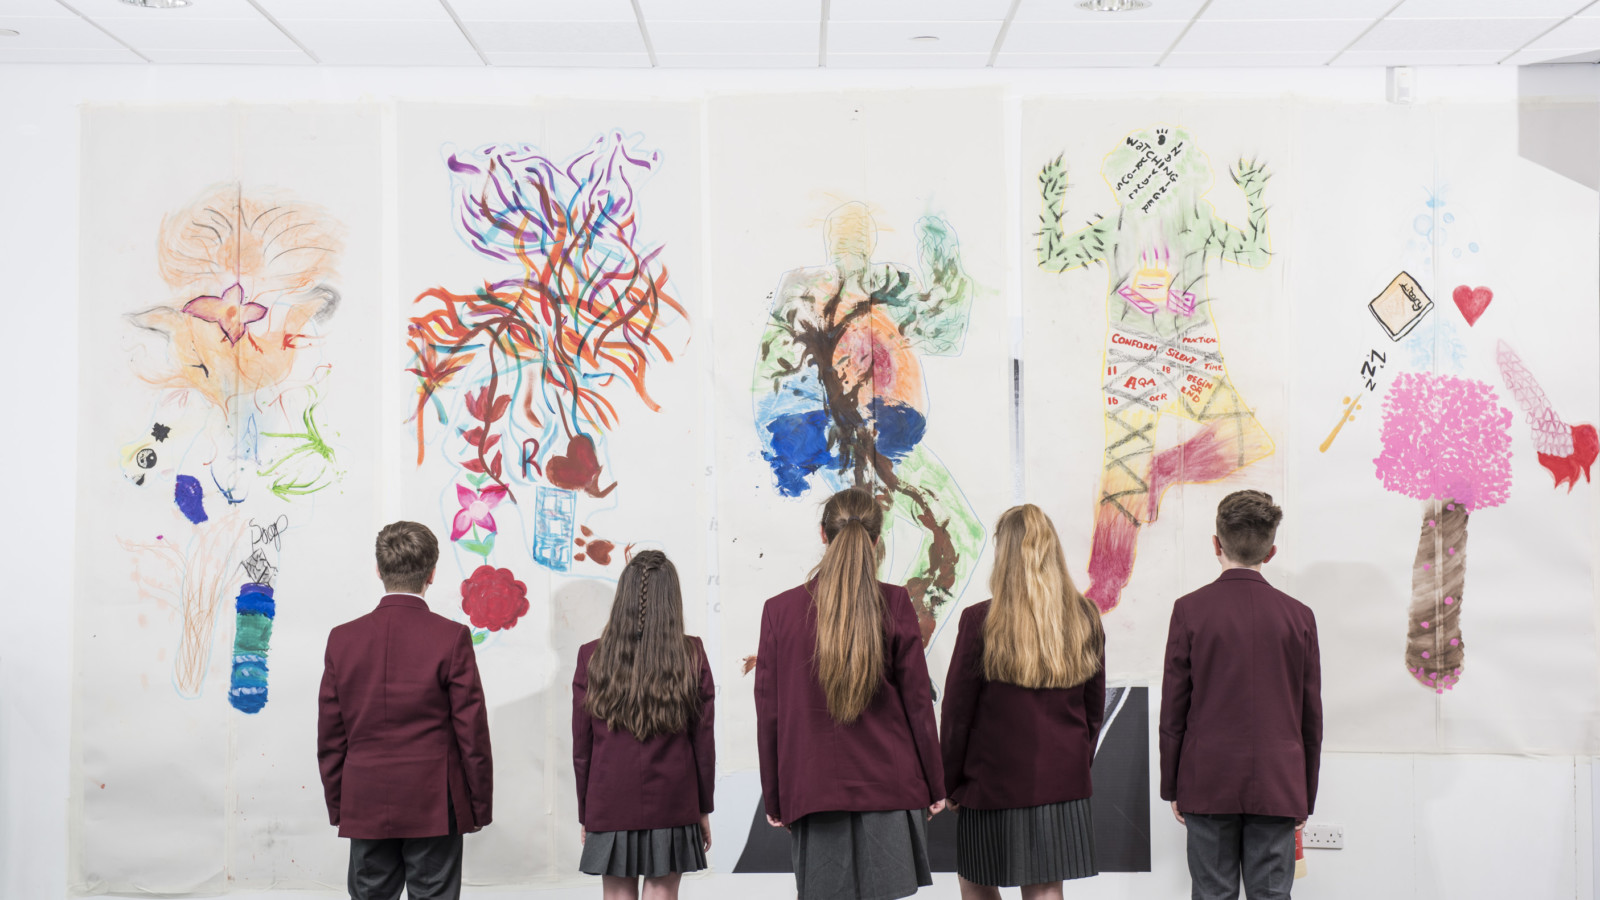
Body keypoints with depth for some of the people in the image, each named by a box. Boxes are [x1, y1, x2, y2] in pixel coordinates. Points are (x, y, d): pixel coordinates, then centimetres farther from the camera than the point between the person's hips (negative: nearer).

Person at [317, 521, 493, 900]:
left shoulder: (343, 639, 0)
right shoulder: (451, 638, -9)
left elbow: (330, 737, 5)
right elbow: (472, 731, -7)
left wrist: (336, 806, 15)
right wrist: (480, 806, 3)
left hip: (365, 811, 3)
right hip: (435, 808, -3)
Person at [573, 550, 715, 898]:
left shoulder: (591, 657, -5)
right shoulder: (692, 656, -5)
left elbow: (581, 746, 0)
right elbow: (703, 739, -1)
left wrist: (584, 813, 10)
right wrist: (704, 808, 10)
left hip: (610, 806, 0)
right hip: (672, 805, 0)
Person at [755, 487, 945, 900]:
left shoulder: (779, 610, -1)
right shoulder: (895, 604, -4)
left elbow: (768, 715, 3)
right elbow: (918, 703, 0)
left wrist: (774, 799, 13)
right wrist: (934, 785, 11)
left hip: (813, 794, 1)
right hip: (890, 788, -1)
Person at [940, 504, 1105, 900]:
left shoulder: (980, 622, -13)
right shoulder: (1085, 619, 0)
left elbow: (957, 714, -7)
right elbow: (1094, 710, 9)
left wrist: (948, 782, 4)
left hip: (993, 780, -4)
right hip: (1063, 782, 4)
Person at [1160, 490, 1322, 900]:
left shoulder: (1190, 610, -5)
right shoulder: (1299, 615, 1)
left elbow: (1173, 709, -3)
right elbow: (1311, 717, 6)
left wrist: (1171, 787, 7)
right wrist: (1306, 796, 15)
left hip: (1208, 786, -1)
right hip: (1278, 789, 1)